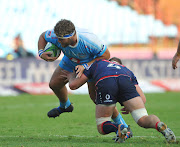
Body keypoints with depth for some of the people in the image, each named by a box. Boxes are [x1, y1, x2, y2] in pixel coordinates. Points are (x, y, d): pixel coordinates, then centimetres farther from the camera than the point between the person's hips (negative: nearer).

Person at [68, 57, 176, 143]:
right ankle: (159, 125, -33)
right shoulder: (126, 70, 44)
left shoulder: (98, 63, 42)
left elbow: (73, 85, 38)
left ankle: (118, 128, -19)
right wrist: (130, 108, 46)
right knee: (144, 121, 0)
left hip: (104, 84, -1)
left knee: (102, 128, 14)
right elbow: (142, 99, 29)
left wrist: (71, 76, 60)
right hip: (126, 82, 1)